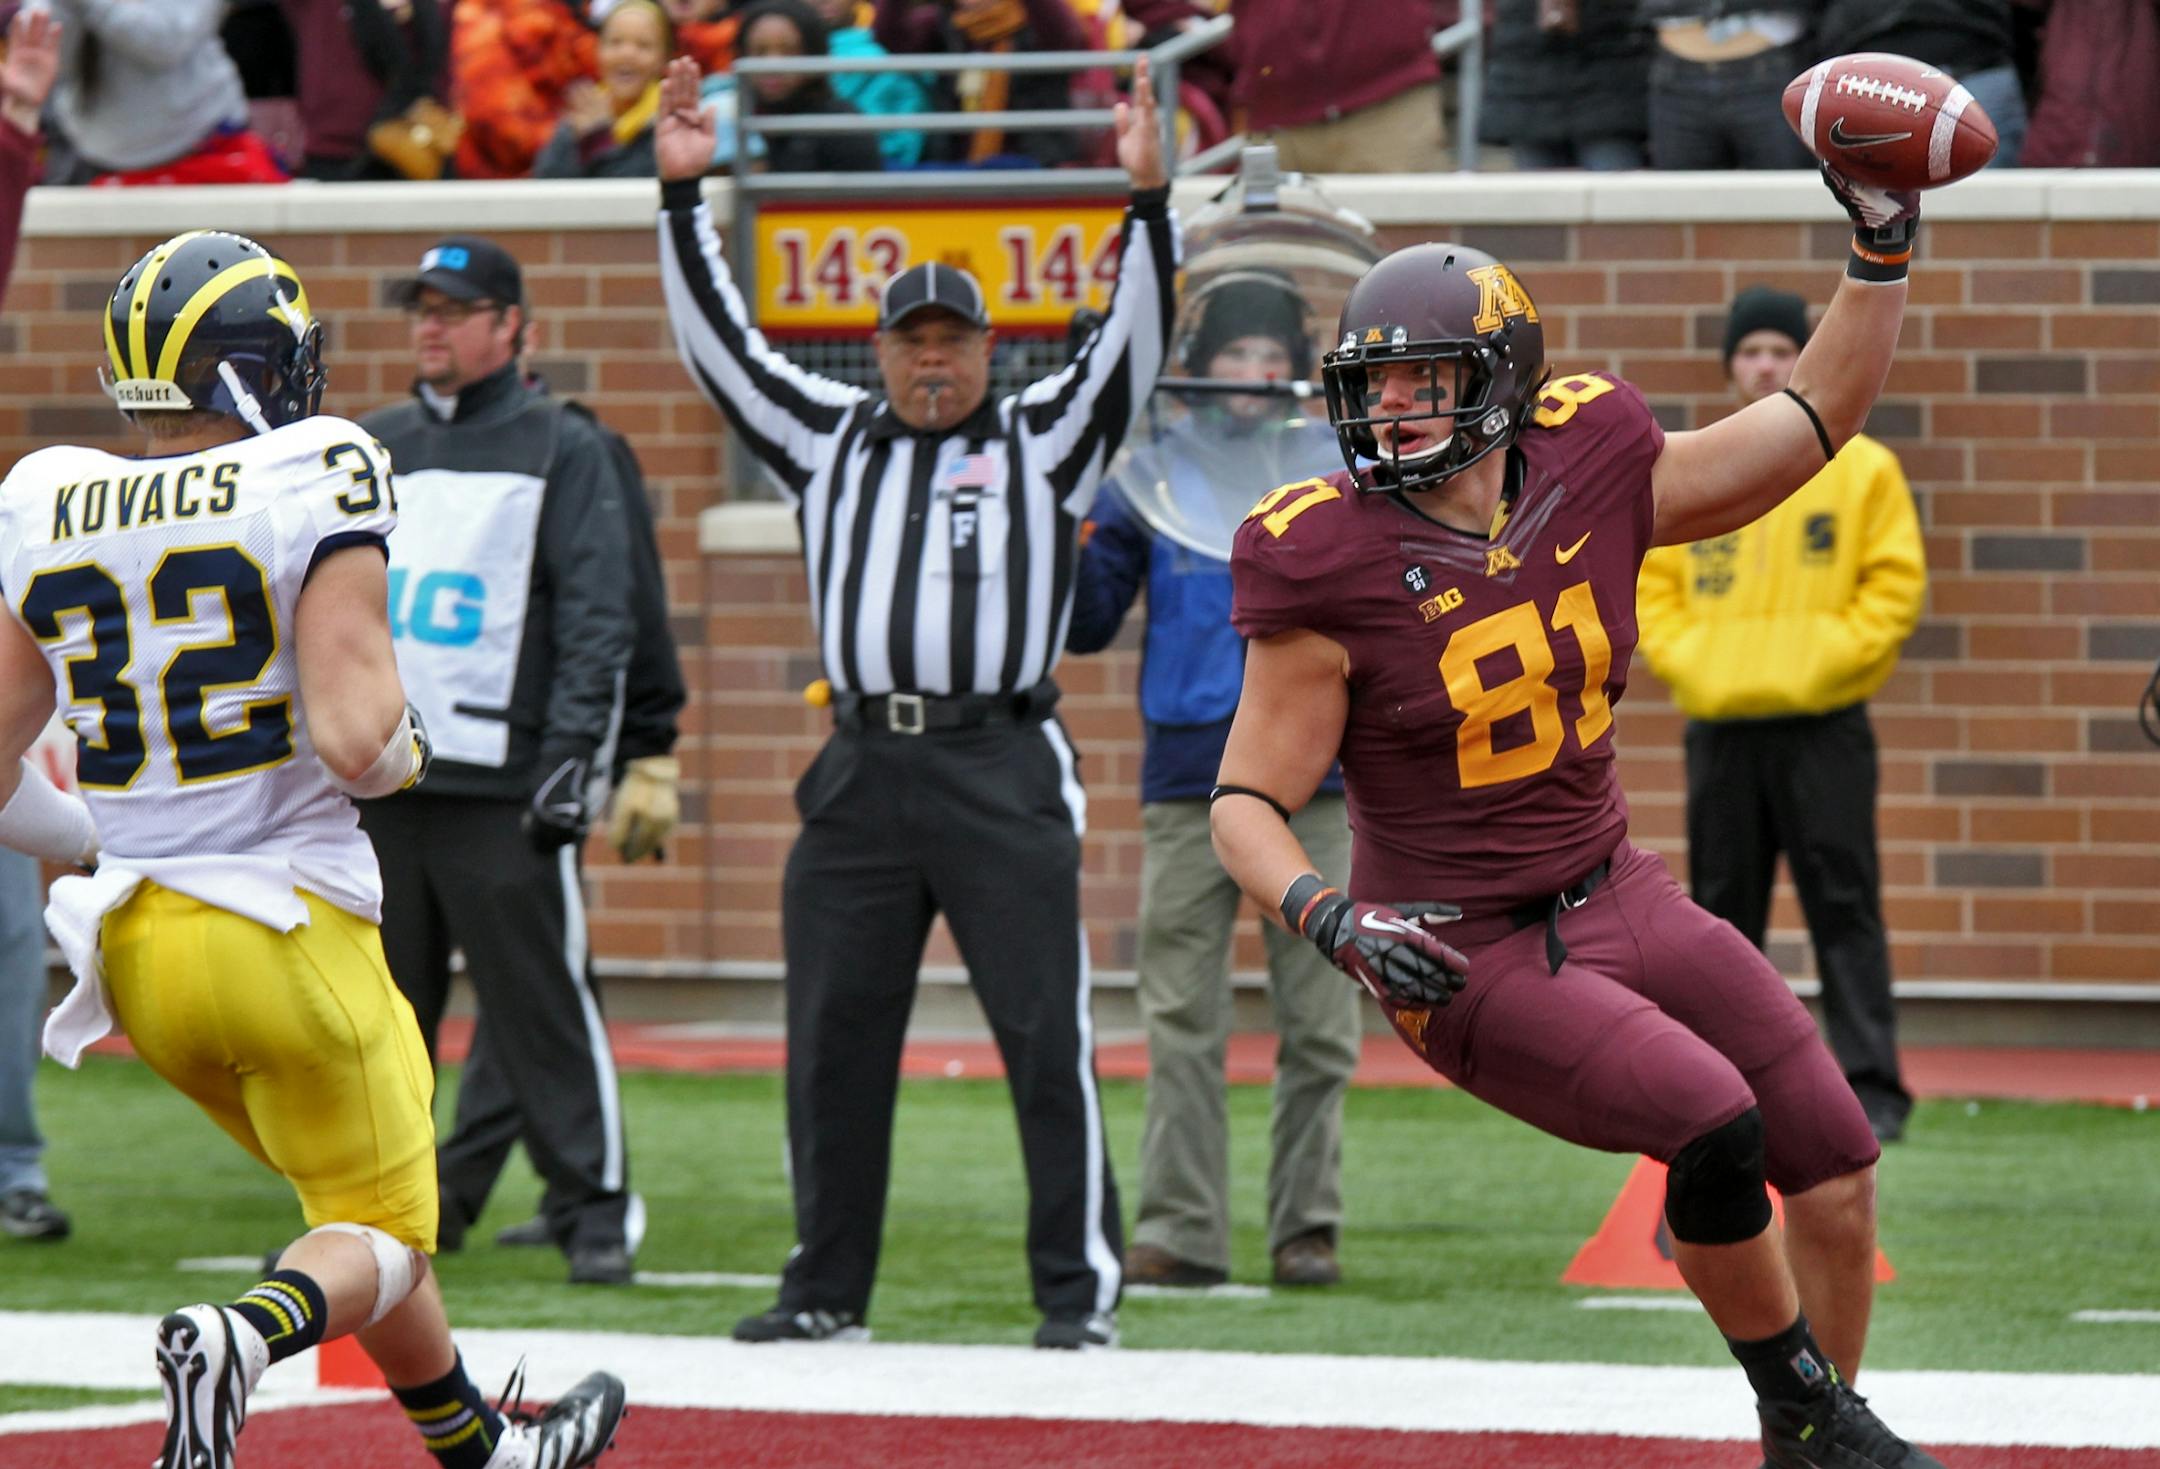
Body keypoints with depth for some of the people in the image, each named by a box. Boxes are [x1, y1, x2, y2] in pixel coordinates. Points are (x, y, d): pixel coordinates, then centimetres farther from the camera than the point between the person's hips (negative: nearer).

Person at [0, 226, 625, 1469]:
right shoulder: (312, 487, -13)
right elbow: (354, 745, -21)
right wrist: (406, 744, 2)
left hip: (137, 947, 6)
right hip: (291, 934, -6)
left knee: (361, 1188, 25)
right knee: (381, 1240, 6)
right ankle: (240, 1340, -25)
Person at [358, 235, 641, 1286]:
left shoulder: (562, 450, 4)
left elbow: (596, 618, -3)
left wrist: (572, 761, -12)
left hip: (503, 784, -5)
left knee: (542, 1004, -6)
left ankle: (595, 1208, -1)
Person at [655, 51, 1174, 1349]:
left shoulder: (1043, 441, 10)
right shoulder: (833, 441, 18)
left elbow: (1135, 343, 0)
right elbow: (723, 345, 16)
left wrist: (1150, 196, -12)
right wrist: (684, 196, 9)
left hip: (1003, 771, -4)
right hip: (863, 771, 4)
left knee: (1046, 1033, -7)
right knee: (833, 1036, 5)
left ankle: (1080, 1286, -3)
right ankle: (828, 1286, 14)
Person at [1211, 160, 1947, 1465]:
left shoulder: (1591, 478, -6)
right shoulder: (1335, 572, -19)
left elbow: (1815, 424, 7)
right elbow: (1248, 807, -13)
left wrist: (1883, 248, -2)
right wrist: (1335, 923, -31)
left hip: (1614, 900, 6)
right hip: (1467, 954, -6)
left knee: (1836, 1164, 5)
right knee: (1715, 1123, -24)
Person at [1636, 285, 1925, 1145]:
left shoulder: (1862, 469, 3)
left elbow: (1895, 583, 1)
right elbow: (1649, 583, 15)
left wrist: (1828, 657, -10)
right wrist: (1682, 658, -2)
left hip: (1823, 726, -3)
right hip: (1718, 726, 3)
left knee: (1844, 910, -7)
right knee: (1721, 915, 6)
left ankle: (1871, 1083, -7)